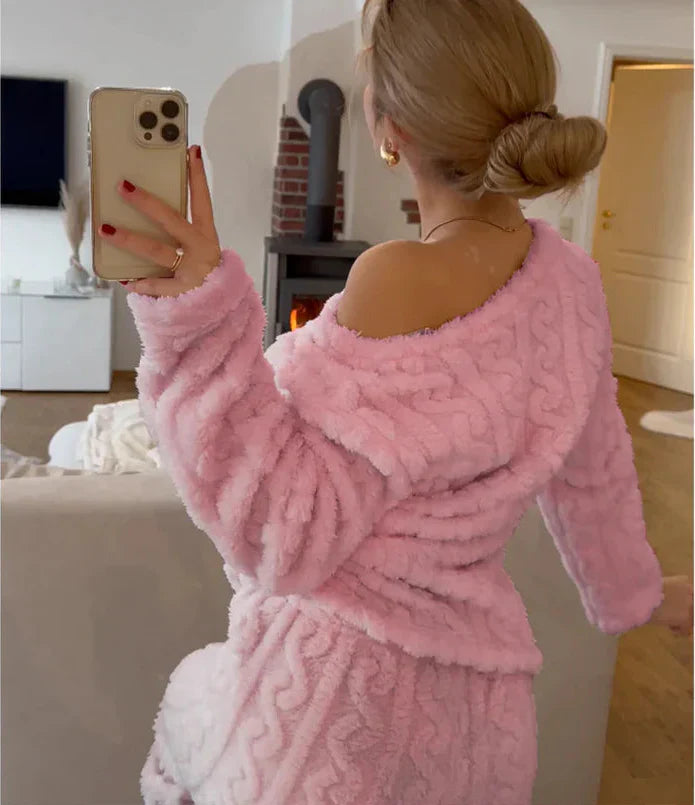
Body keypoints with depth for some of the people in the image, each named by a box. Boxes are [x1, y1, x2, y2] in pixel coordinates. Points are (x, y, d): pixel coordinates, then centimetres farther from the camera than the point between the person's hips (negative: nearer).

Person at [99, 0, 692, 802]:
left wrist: (202, 322, -31)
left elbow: (286, 538, -23)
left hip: (340, 696, -7)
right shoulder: (569, 275, -4)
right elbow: (593, 471, 10)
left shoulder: (402, 282, -26)